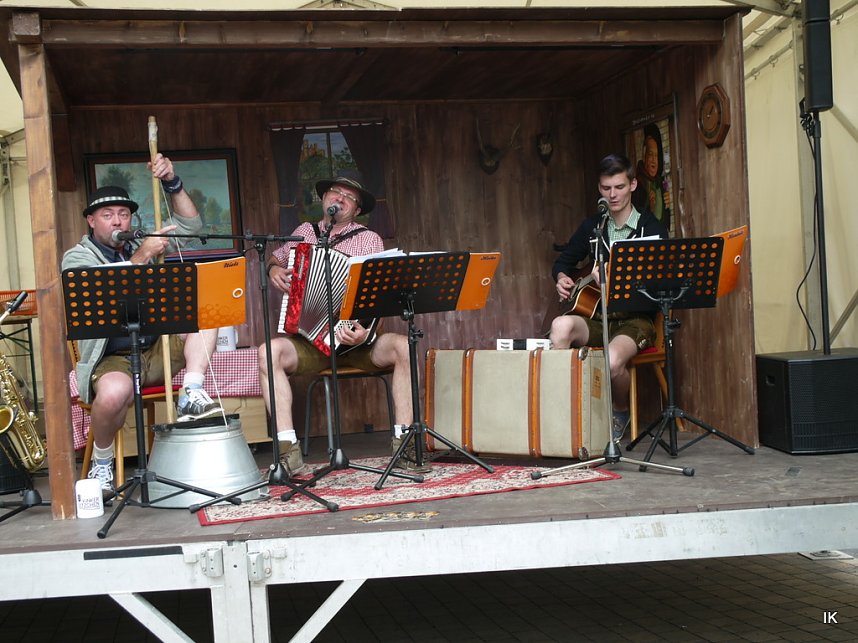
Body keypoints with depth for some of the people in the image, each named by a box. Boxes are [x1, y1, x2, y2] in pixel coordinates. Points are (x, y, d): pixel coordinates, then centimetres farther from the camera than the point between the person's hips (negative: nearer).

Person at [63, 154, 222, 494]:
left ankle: (192, 395, -24)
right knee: (115, 391, -39)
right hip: (112, 359, -5)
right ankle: (101, 463, -9)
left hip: (159, 351, 5)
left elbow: (189, 224, 9)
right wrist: (141, 258, -31)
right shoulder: (77, 257, 0)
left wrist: (172, 182, -6)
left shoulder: (140, 245, 17)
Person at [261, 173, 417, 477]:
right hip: (309, 340, 2)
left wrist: (364, 331, -27)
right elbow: (275, 258, 32)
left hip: (354, 338, -1)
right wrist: (273, 269, 6)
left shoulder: (369, 240, 3)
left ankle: (403, 443, -23)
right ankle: (289, 453, -31)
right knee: (269, 352, -29)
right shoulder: (305, 232, 14)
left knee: (403, 347, -30)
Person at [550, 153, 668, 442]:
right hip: (596, 317, 4)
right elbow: (563, 261, 26)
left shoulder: (651, 228, -2)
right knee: (562, 325, -32)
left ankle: (621, 412, -1)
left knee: (612, 361, -35)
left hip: (635, 319, -4)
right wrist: (561, 278, 1)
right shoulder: (592, 226, 13)